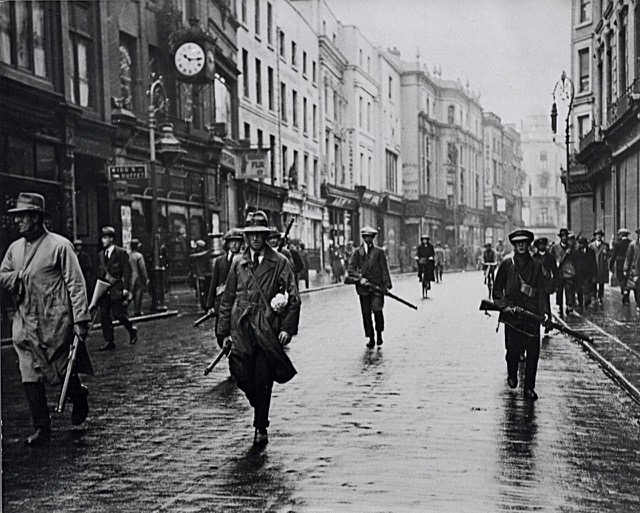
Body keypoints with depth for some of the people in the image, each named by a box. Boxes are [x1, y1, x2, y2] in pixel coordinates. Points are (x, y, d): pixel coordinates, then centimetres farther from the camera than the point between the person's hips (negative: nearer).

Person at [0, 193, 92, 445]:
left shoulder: (59, 245, -7)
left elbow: (76, 283, -9)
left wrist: (81, 319, -14)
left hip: (56, 324, -5)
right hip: (25, 325, 5)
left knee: (62, 373, 5)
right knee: (30, 378, 2)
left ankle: (79, 397, 37)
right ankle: (42, 430, 10)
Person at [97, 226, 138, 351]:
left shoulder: (121, 253, -3)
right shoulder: (101, 254, 14)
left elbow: (127, 271, -6)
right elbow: (100, 270, 13)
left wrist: (126, 288, -13)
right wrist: (106, 275, -9)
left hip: (116, 289, -6)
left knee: (118, 313, -8)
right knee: (104, 315, 0)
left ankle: (132, 330, 19)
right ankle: (109, 342, 5)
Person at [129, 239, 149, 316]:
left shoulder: (128, 255, 5)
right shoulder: (139, 256, -12)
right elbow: (143, 268, -13)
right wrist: (146, 279, -6)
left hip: (129, 279, 5)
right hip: (138, 279, -5)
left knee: (130, 295, 12)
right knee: (138, 295, 1)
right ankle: (137, 311, 5)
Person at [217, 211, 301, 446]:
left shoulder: (279, 262, 2)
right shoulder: (238, 263, 10)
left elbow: (293, 297, 0)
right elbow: (227, 298, 14)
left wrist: (288, 328, -9)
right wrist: (224, 331, 9)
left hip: (267, 329, -3)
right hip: (241, 329, 3)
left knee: (263, 381, -2)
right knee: (243, 378, 0)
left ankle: (261, 427, 12)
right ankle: (261, 411, 29)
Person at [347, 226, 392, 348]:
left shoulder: (379, 251, 8)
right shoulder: (357, 252, 9)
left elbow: (384, 269, 7)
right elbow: (350, 269, 3)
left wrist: (387, 284, -2)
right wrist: (360, 278, -12)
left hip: (377, 286, -1)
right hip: (363, 287, 1)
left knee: (377, 310, -12)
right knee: (366, 313, 2)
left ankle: (379, 334, 10)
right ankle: (371, 338, 12)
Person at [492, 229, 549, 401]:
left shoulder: (536, 265, 7)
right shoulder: (506, 263, 2)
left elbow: (540, 291, 7)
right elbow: (497, 289, 5)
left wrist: (544, 311, -5)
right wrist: (505, 305, -8)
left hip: (532, 314, 1)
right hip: (512, 314, -1)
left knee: (533, 351, -4)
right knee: (513, 350, 5)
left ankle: (529, 388, 4)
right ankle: (512, 376, 35)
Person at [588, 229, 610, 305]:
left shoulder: (605, 245, 9)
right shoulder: (591, 245, 7)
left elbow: (610, 254, 7)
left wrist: (606, 253, -14)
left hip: (603, 267, 1)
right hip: (593, 267, -1)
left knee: (602, 283, 1)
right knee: (593, 283, -1)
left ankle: (600, 298, 7)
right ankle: (594, 298, 8)